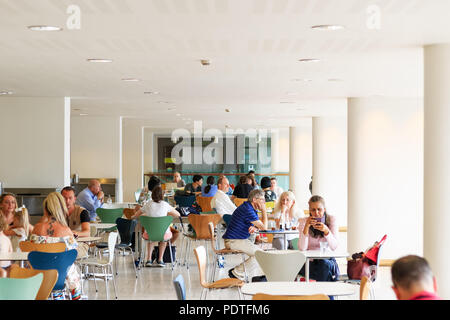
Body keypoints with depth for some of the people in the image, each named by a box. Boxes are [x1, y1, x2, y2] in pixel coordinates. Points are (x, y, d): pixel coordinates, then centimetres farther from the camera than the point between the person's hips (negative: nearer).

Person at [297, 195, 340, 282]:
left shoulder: (331, 219, -1)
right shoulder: (303, 221, -3)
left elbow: (334, 247, -10)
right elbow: (302, 248, -14)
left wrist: (326, 231, -27)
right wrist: (306, 227, -25)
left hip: (327, 259, 1)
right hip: (309, 261, -1)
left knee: (325, 265, -33)